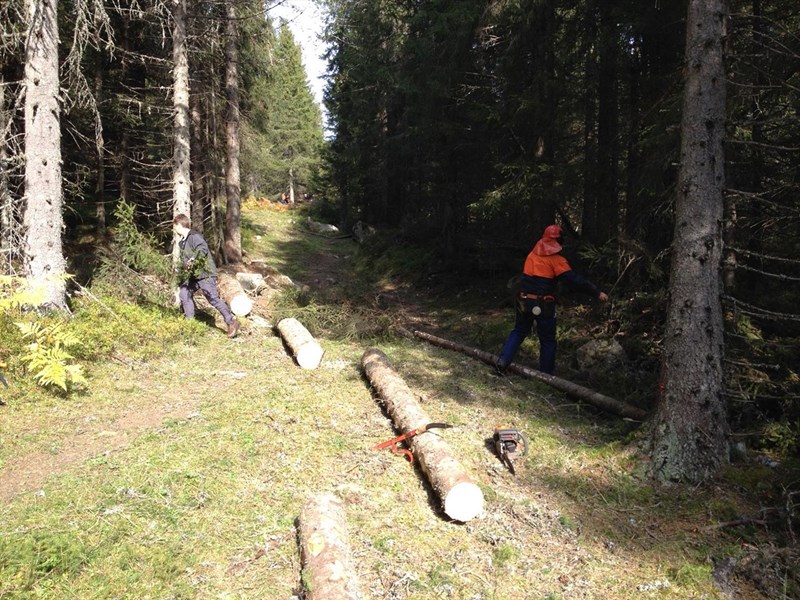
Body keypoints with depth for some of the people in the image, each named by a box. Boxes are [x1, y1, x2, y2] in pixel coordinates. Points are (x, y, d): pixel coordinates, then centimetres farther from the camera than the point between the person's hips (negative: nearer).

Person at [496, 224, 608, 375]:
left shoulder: (532, 254, 8)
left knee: (519, 331, 20)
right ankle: (546, 374, 16)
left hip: (523, 301, 5)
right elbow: (575, 279, -15)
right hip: (543, 305, -5)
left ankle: (502, 363, 7)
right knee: (547, 340, 10)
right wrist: (597, 293, -13)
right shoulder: (556, 259, -10)